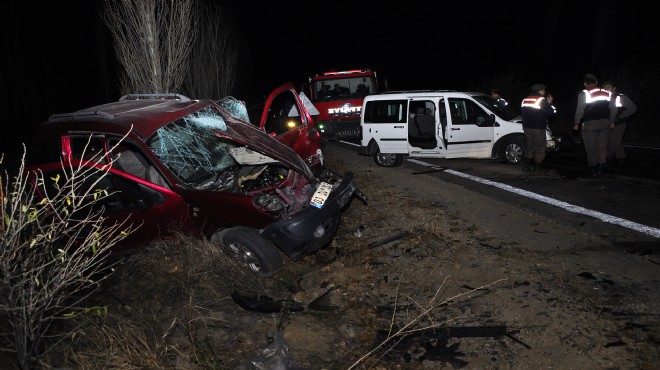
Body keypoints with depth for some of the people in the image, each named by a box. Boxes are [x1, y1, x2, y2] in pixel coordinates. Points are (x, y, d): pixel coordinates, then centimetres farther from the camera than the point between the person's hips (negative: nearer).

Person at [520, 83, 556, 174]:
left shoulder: (525, 100, 11)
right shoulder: (542, 100, -10)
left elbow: (522, 113, 16)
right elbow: (550, 112, -10)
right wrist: (549, 103, 6)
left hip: (527, 127, 7)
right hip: (538, 128, -7)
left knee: (530, 147, 15)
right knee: (540, 148, 2)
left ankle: (526, 166, 11)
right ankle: (537, 168, 3)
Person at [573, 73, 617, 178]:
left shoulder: (583, 93, -6)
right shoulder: (607, 92, 10)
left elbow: (580, 110, -11)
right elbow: (613, 108, 11)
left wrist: (577, 123, -1)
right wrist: (612, 121, 20)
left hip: (590, 123, -4)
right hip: (605, 122, 5)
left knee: (591, 147, 2)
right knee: (602, 146, 10)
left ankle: (593, 170, 5)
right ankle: (600, 169, 11)